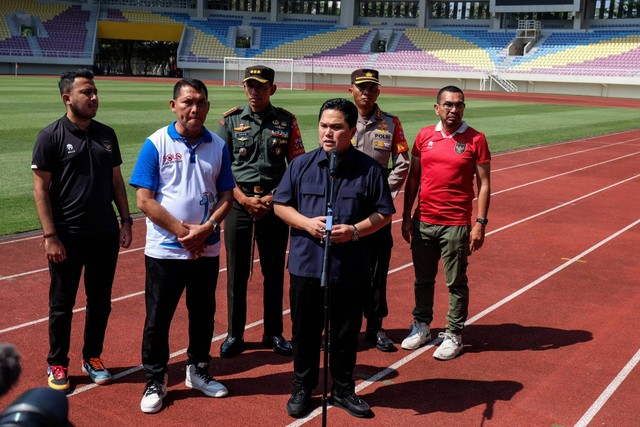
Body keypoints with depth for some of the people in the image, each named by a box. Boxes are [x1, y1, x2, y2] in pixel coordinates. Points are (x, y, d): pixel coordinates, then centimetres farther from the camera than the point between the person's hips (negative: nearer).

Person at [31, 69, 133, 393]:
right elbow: (41, 188, -9)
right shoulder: (51, 136, -8)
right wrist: (50, 236, -14)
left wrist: (125, 221, 8)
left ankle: (93, 358, 29)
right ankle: (57, 364, 23)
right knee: (62, 304, 7)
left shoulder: (106, 134, 8)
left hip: (105, 234, 5)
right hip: (67, 236, -5)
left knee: (100, 301, 13)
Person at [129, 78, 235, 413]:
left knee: (203, 314, 15)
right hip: (164, 250, -3)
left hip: (207, 250, 4)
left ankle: (198, 371, 34)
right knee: (158, 319, 5)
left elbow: (226, 196, 5)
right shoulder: (156, 144, -7)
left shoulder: (218, 146, 3)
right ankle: (154, 383, 21)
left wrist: (206, 228, -13)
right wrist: (182, 231, -15)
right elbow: (144, 199, -10)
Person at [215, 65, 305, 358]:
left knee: (275, 270, 7)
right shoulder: (230, 120, 3)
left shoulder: (286, 121, 3)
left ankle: (274, 333, 20)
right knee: (237, 271, 4)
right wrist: (244, 199, -10)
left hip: (275, 201, 0)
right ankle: (234, 335, 15)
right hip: (239, 199, 0)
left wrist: (273, 198, -8)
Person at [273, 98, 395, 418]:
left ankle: (343, 390, 30)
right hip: (306, 263, 1)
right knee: (305, 331, 11)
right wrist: (307, 223, -13)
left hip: (351, 269, -1)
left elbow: (384, 213, 1)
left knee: (346, 333, 12)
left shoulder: (369, 169, -2)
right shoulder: (302, 165, 1)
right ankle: (302, 389, 29)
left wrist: (354, 230, -15)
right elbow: (281, 205, 5)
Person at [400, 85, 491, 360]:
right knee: (423, 279, 14)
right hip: (423, 222, 3)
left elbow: (484, 184, -3)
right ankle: (421, 325, 29)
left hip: (456, 224, -3)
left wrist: (480, 223, -10)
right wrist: (406, 217, 7)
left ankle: (453, 334, 16)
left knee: (456, 282, 4)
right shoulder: (424, 136, 6)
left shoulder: (475, 139, -3)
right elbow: (413, 178, 11)